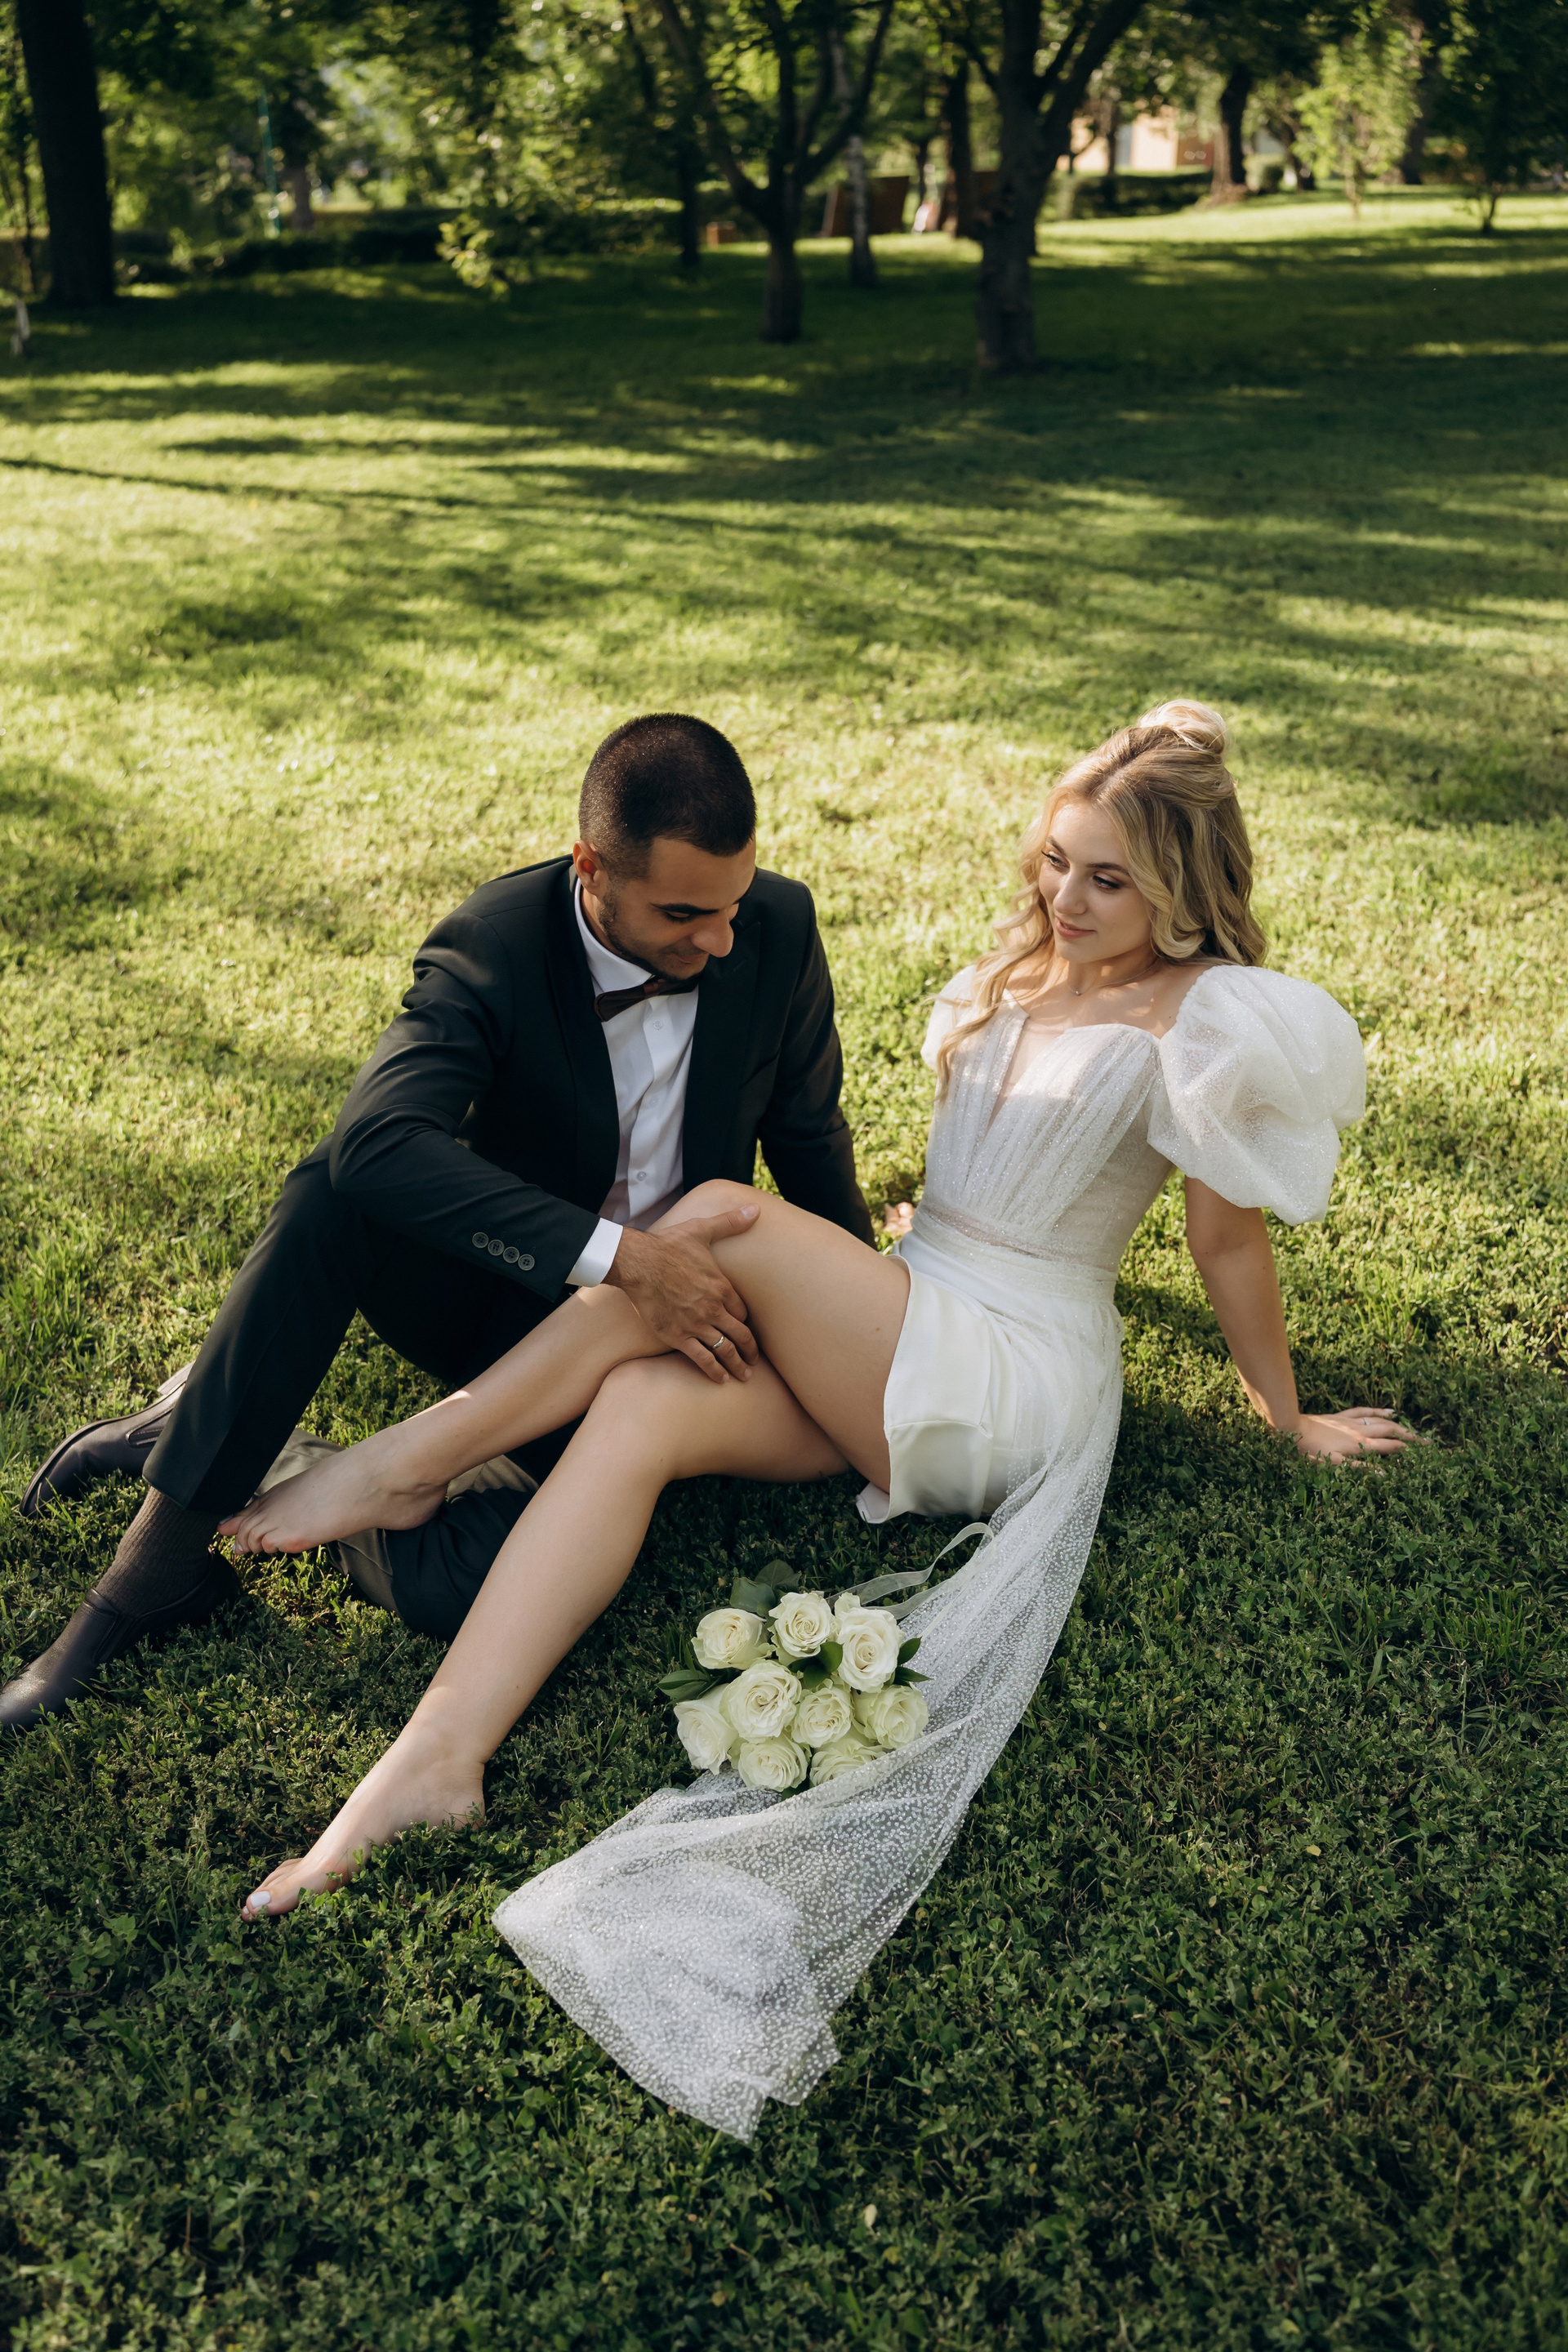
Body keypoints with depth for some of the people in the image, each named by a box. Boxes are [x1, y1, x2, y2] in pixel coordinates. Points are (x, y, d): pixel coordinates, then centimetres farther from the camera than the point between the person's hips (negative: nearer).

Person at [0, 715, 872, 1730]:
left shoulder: (780, 926, -12)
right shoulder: (495, 943, -21)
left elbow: (809, 1133, 5)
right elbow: (377, 1141, -38)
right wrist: (615, 1256, -45)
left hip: (653, 1315, 1)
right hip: (494, 1286, 0)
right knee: (333, 1195, -34)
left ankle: (274, 1463, -1)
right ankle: (160, 1551, -24)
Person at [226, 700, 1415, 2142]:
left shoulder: (1195, 1018, -8)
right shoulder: (1026, 970, 15)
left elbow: (1230, 1239, -2)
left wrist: (1289, 1418, 6)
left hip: (1016, 1384, -7)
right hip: (898, 1349, 7)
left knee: (727, 1217, -27)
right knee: (641, 1405, -22)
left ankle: (410, 1463, -17)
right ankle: (438, 1754, -32)